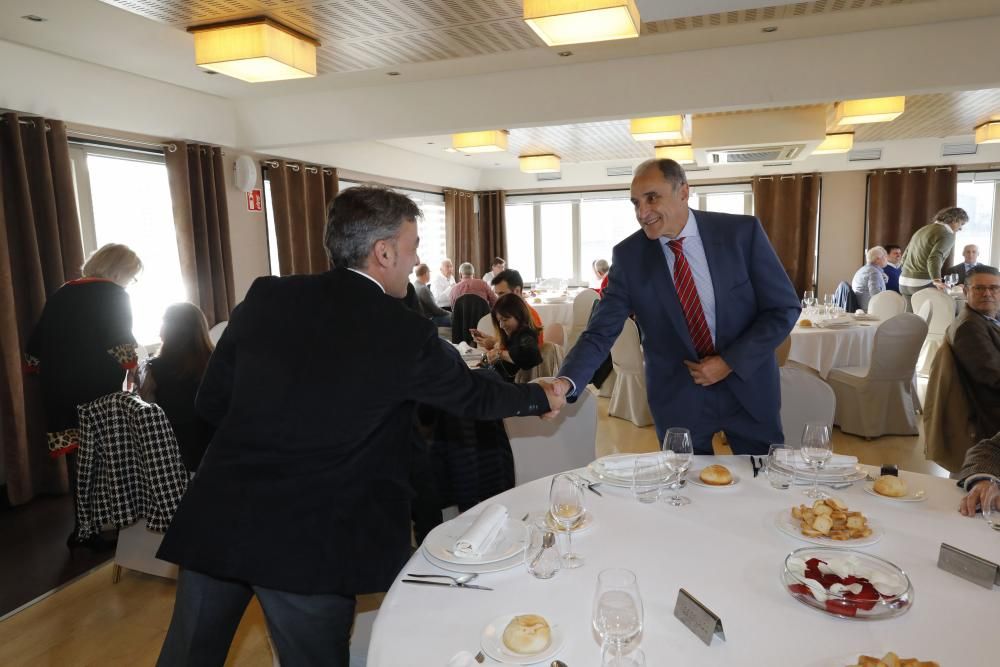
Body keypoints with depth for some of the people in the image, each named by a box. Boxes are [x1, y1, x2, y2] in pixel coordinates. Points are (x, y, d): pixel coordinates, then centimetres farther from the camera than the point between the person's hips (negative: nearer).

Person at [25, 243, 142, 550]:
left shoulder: (60, 295, 14)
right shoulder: (114, 294, -5)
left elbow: (34, 350, 16)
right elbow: (122, 345, -15)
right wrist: (131, 369, 1)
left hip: (60, 395, 6)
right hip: (99, 394, -6)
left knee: (78, 458, 13)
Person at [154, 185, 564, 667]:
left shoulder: (264, 297, -2)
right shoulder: (405, 333, -11)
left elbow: (211, 401, 6)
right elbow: (472, 395, 6)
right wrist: (540, 397, 24)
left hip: (216, 519, 5)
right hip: (308, 540, -4)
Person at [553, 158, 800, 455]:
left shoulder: (742, 231, -11)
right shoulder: (628, 255, -9)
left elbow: (784, 308, -6)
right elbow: (600, 333, -12)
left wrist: (730, 361, -15)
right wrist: (565, 382, -29)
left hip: (748, 386, 1)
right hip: (678, 399, 0)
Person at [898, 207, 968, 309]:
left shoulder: (923, 229, 18)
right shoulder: (947, 235, -6)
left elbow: (905, 256, 24)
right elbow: (935, 258, -24)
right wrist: (937, 280, -37)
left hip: (904, 281, 8)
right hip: (924, 283, -8)